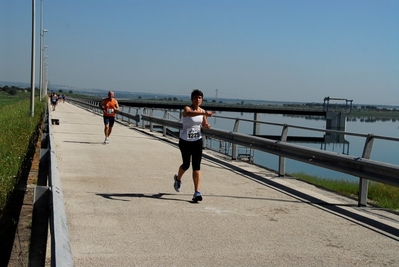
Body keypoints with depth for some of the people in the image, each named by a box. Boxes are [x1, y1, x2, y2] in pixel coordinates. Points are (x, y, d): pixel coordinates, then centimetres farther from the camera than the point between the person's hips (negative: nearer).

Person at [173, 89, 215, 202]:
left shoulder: (202, 111, 1)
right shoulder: (187, 108, -13)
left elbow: (204, 124, 18)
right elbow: (189, 113, -40)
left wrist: (207, 125, -8)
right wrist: (205, 113, -55)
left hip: (197, 141, 2)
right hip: (185, 141, -2)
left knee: (196, 166, -7)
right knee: (186, 165, 11)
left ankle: (197, 192, -10)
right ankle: (178, 178, 45)